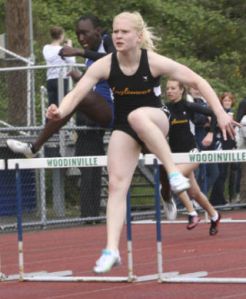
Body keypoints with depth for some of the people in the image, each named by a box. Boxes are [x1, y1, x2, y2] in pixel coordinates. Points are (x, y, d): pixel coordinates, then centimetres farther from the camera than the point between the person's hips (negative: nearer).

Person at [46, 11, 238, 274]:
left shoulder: (154, 62, -19)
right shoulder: (104, 66, -13)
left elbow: (197, 82, -13)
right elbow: (76, 94, -16)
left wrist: (220, 114, -20)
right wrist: (60, 111, -39)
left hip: (155, 121, -3)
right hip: (124, 128, 3)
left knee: (137, 116, -40)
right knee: (116, 184, -11)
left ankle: (174, 172, -34)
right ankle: (111, 250, -13)